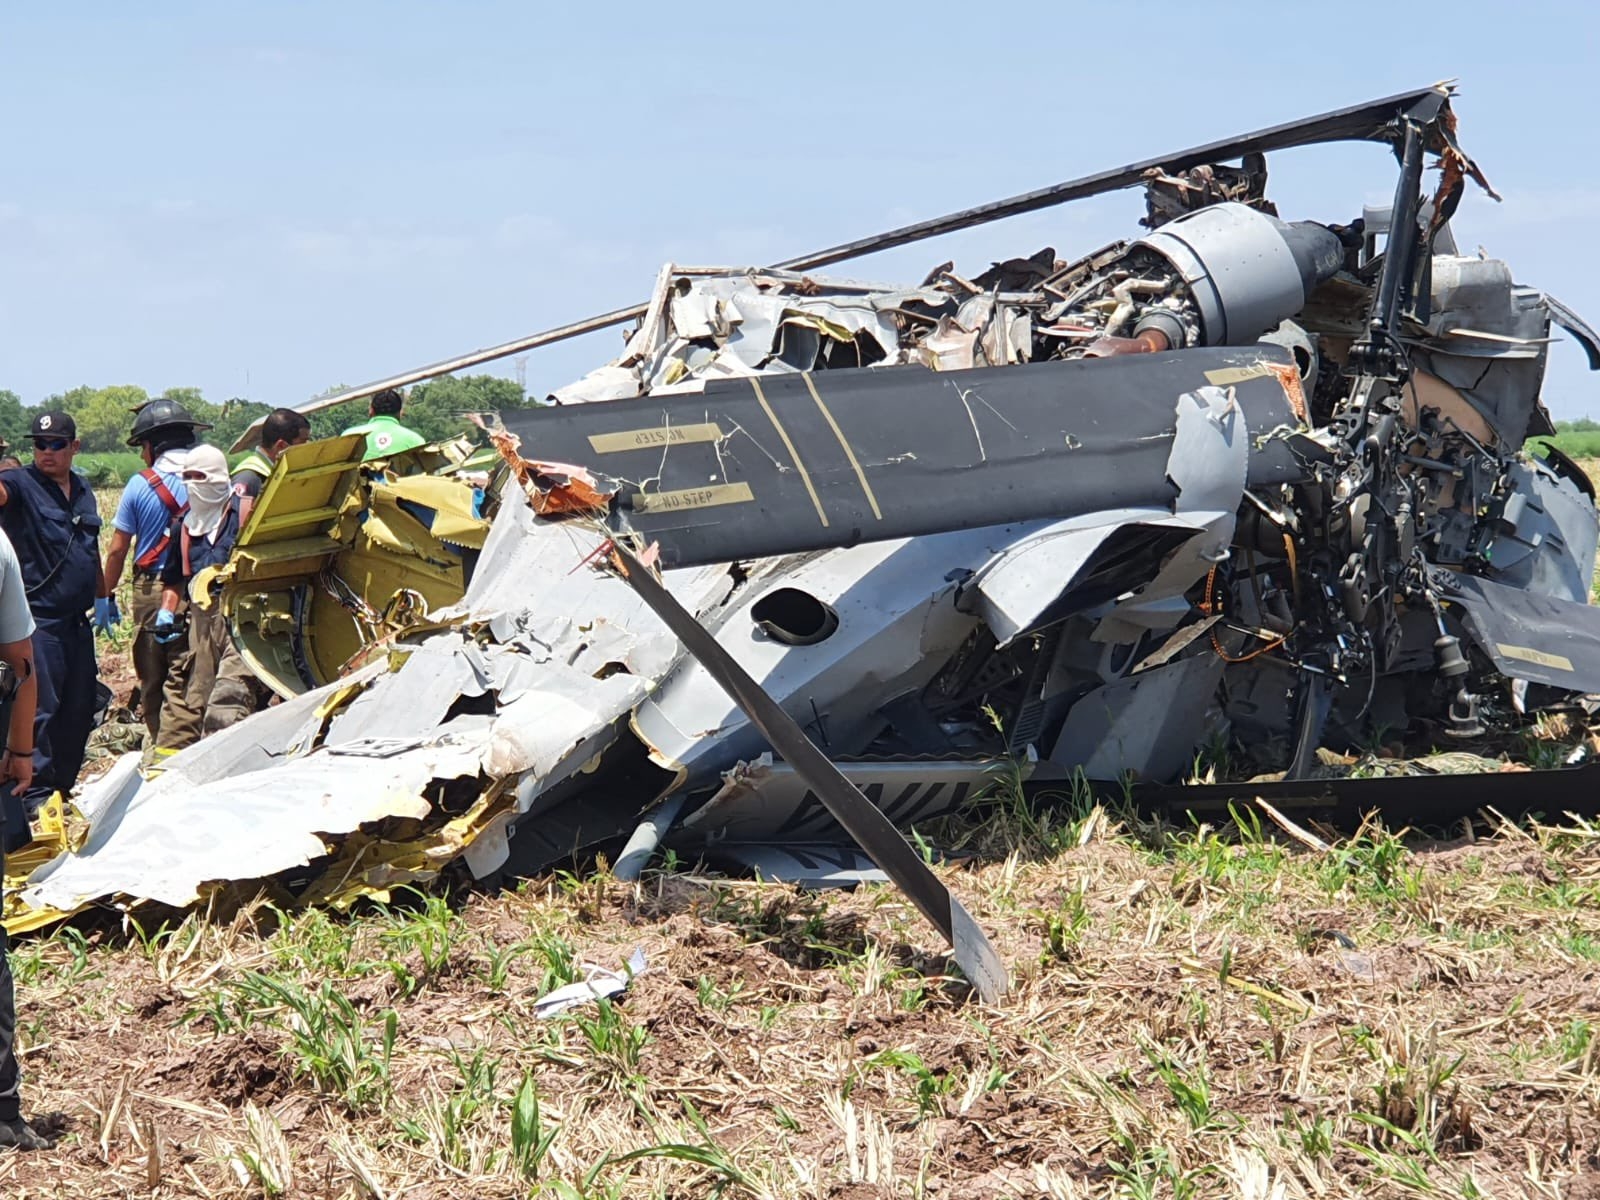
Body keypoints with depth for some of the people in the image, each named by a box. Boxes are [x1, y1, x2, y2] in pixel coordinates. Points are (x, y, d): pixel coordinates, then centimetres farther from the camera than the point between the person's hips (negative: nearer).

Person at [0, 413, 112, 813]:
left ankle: (64, 784, 21)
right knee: (41, 707, -8)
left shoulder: (82, 490, 13)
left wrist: (103, 597, 25)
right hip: (40, 618, -7)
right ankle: (35, 792, -3)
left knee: (80, 707, 11)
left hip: (77, 619, 7)